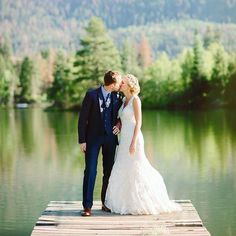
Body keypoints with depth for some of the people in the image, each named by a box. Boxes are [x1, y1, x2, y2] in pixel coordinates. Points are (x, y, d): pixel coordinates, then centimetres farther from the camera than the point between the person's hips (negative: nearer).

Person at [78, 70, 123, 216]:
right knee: (90, 171, -8)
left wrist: (119, 124, -2)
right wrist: (82, 140, -12)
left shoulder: (117, 97, 1)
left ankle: (106, 203, 18)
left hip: (110, 137, 4)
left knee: (109, 171, 7)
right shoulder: (91, 95, -11)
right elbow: (82, 118, -9)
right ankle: (87, 206, -5)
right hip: (93, 137, -4)